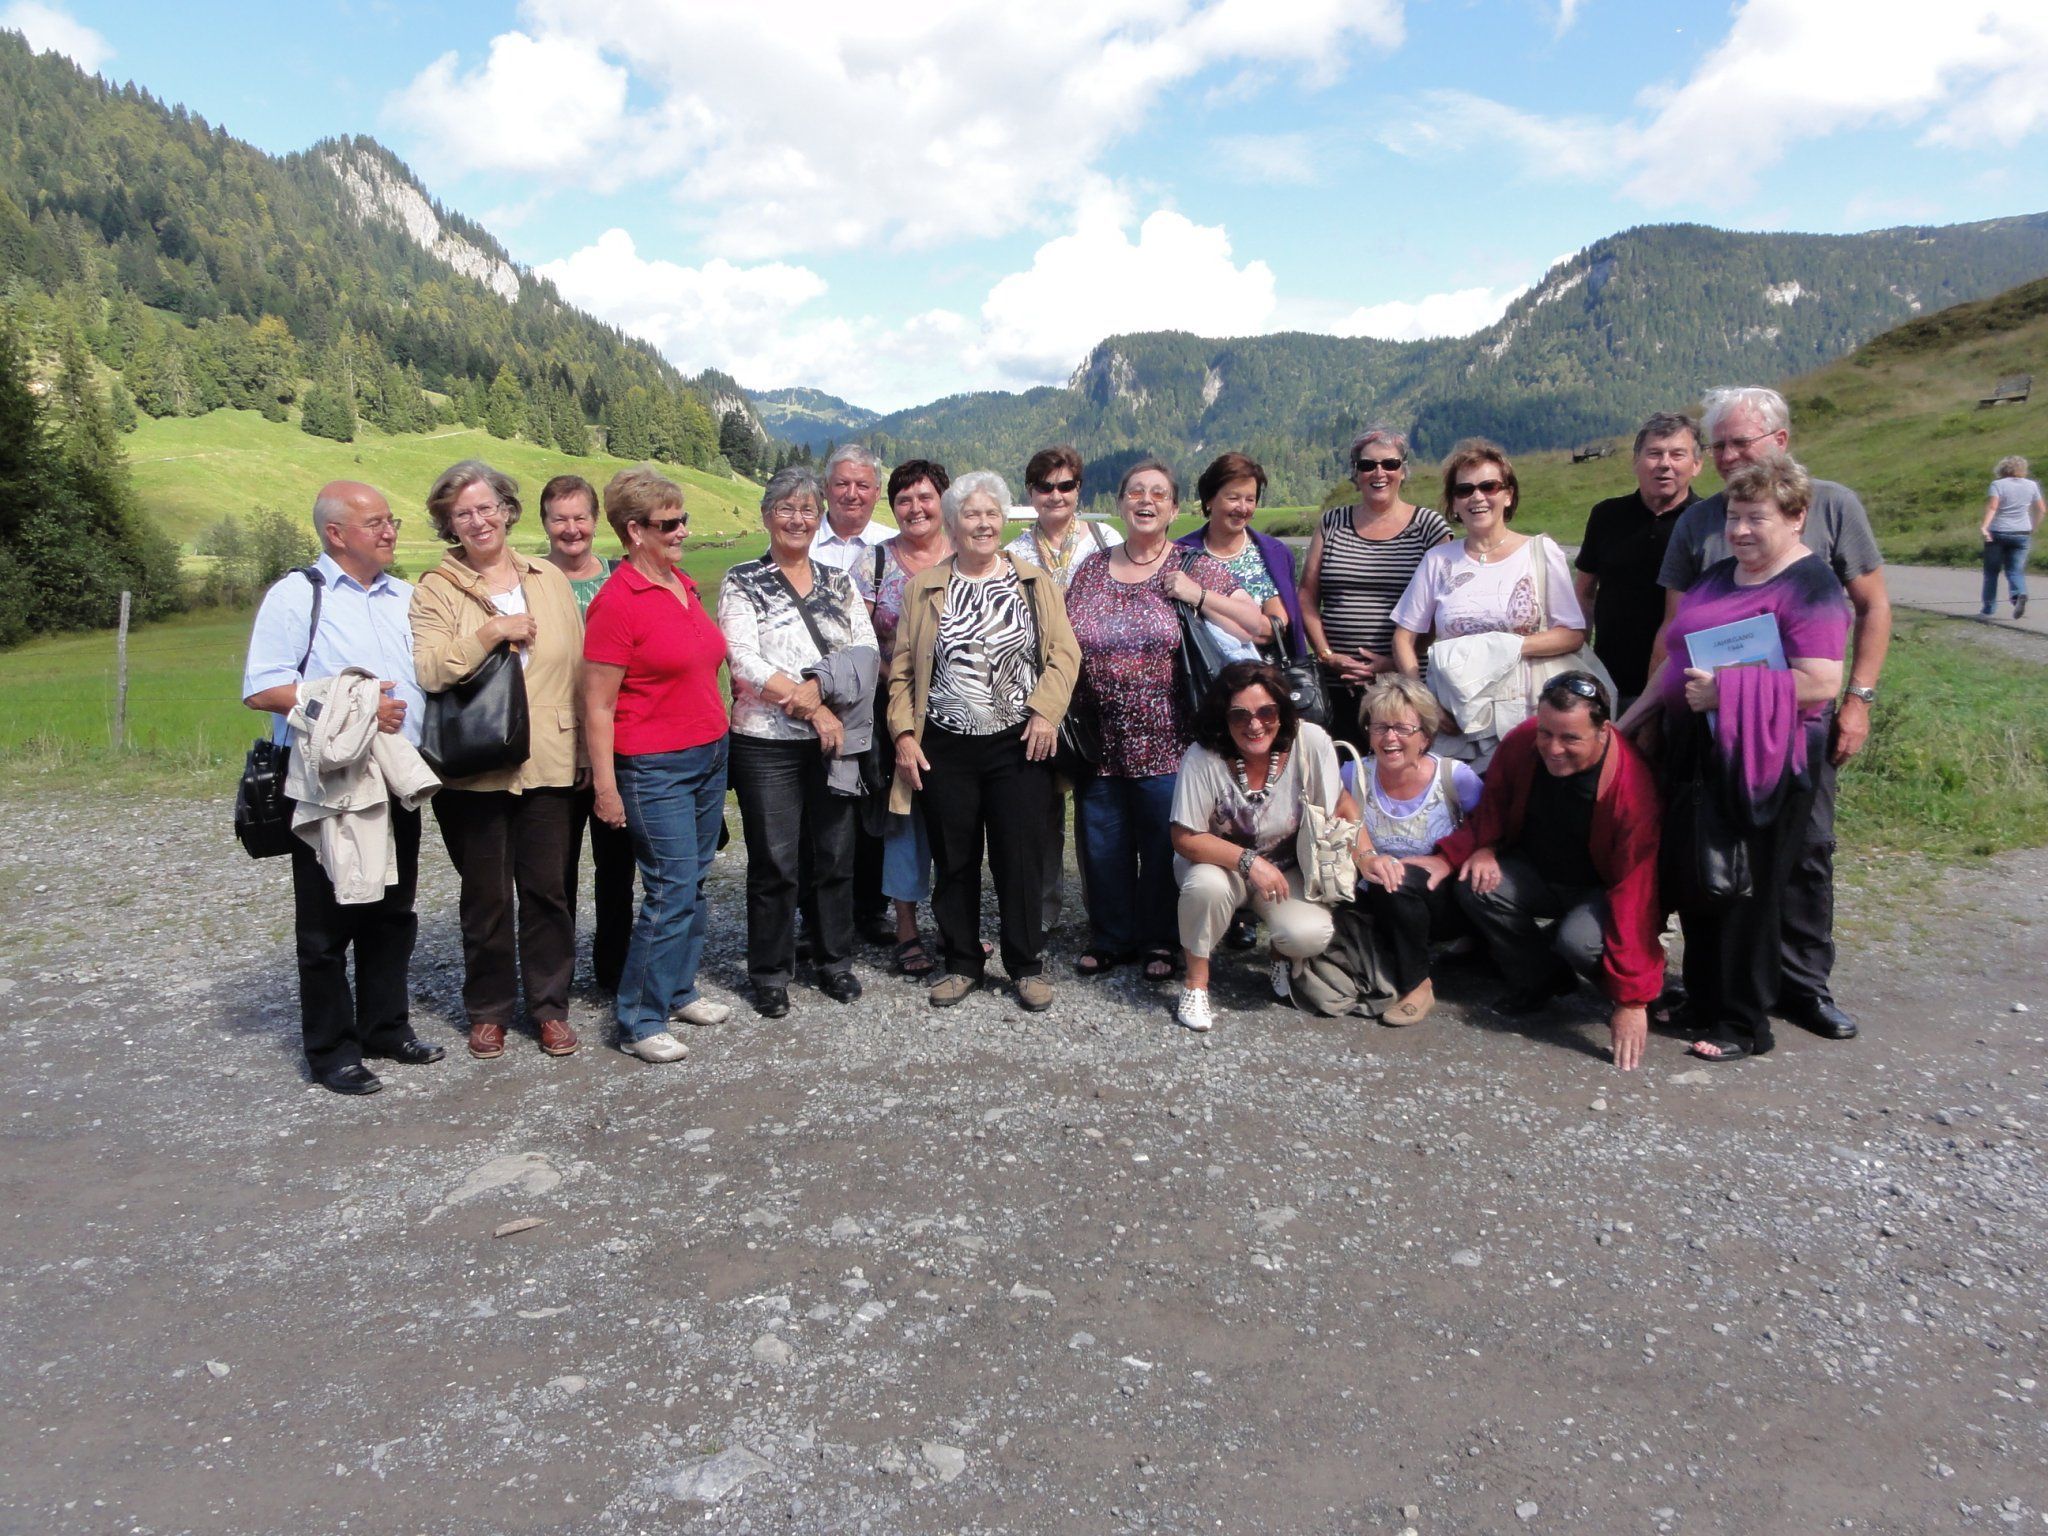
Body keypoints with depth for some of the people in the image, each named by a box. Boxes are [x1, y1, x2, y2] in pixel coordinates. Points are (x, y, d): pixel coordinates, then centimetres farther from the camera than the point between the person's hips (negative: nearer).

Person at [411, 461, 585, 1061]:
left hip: (549, 762, 2)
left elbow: (580, 666, 9)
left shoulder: (549, 579, 8)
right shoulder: (435, 590, 0)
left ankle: (550, 1005, 21)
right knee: (486, 896, 9)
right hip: (473, 768, -2)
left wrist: (584, 747, 6)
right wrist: (493, 631, -19)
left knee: (548, 888, 7)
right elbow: (431, 672, -14)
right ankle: (488, 1011, 25)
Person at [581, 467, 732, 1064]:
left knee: (694, 883, 14)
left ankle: (678, 991, 29)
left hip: (709, 756, 8)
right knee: (671, 892, -6)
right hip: (654, 768, -8)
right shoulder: (617, 601, -14)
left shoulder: (686, 585, 10)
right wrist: (606, 787, -14)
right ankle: (638, 1022, 7)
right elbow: (597, 705, -13)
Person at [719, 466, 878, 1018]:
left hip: (836, 740, 3)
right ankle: (770, 974, 18)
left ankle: (835, 961, 26)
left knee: (835, 856, 10)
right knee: (774, 863, 3)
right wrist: (816, 709, -16)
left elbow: (867, 652, 1)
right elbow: (744, 662, -12)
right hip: (766, 745, -3)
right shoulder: (742, 583, 0)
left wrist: (819, 685, -17)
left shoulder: (839, 582, 11)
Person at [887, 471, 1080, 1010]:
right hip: (945, 748, 1)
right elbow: (902, 669, 6)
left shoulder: (1035, 583, 7)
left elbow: (1064, 653, 1)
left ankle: (1027, 966, 16)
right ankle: (961, 963, 22)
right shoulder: (923, 588, 7)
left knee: (1020, 858, 3)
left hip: (1019, 744, -1)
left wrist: (1045, 709, -12)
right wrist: (904, 733, -2)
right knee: (954, 860, 8)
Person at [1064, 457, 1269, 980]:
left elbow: (1256, 623, -2)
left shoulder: (1193, 568, 1)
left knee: (1164, 847, 7)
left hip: (1166, 745, -3)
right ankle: (1110, 937, 29)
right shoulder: (1091, 569, 9)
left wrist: (1198, 596, -13)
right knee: (1102, 847, 11)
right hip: (1100, 743, 3)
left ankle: (1162, 940, 26)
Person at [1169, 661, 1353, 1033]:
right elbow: (1185, 838, -20)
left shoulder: (1311, 742, -21)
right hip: (1218, 861, -1)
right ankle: (1196, 983, -9)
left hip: (1288, 868, 1)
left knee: (1311, 935, -27)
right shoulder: (1203, 758, -25)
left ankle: (1282, 954, 13)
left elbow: (1340, 806, -5)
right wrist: (1249, 861, -30)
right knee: (1207, 885, -36)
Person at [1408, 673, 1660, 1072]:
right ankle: (1542, 980, 1)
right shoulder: (1520, 744, -19)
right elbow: (1493, 808, 1)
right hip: (1536, 873, 5)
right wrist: (1450, 856, -20)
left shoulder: (1632, 788, -31)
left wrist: (1632, 1001, -31)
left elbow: (1634, 894, -31)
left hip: (1604, 891, -5)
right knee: (1476, 885, -24)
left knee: (1579, 940, -35)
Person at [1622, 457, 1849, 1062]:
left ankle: (1744, 1025, 17)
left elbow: (1822, 682, -22)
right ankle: (1703, 1004, 30)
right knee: (1692, 883, 14)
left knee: (1746, 893, 3)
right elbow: (1680, 658, 21)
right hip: (1697, 755, 8)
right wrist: (1634, 716, 17)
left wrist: (1726, 690, -24)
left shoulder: (1810, 587, -11)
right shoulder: (1716, 577, 14)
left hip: (1763, 764, -8)